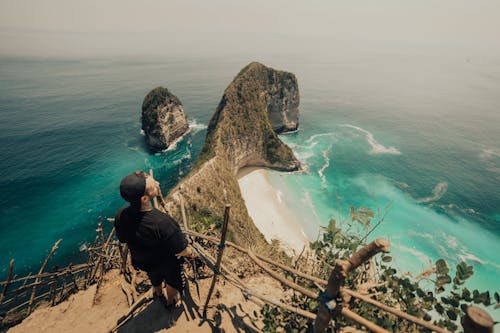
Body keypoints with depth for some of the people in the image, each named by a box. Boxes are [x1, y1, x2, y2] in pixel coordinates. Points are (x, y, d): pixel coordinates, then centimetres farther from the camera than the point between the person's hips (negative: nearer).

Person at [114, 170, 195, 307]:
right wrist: (190, 252, -8)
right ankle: (170, 301, 62)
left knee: (155, 277, 38)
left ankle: (158, 294, 69)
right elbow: (181, 252, -31)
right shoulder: (162, 222, -46)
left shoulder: (120, 216, -28)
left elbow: (123, 240, -6)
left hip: (141, 261, 5)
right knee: (172, 281, 31)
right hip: (167, 263, -4)